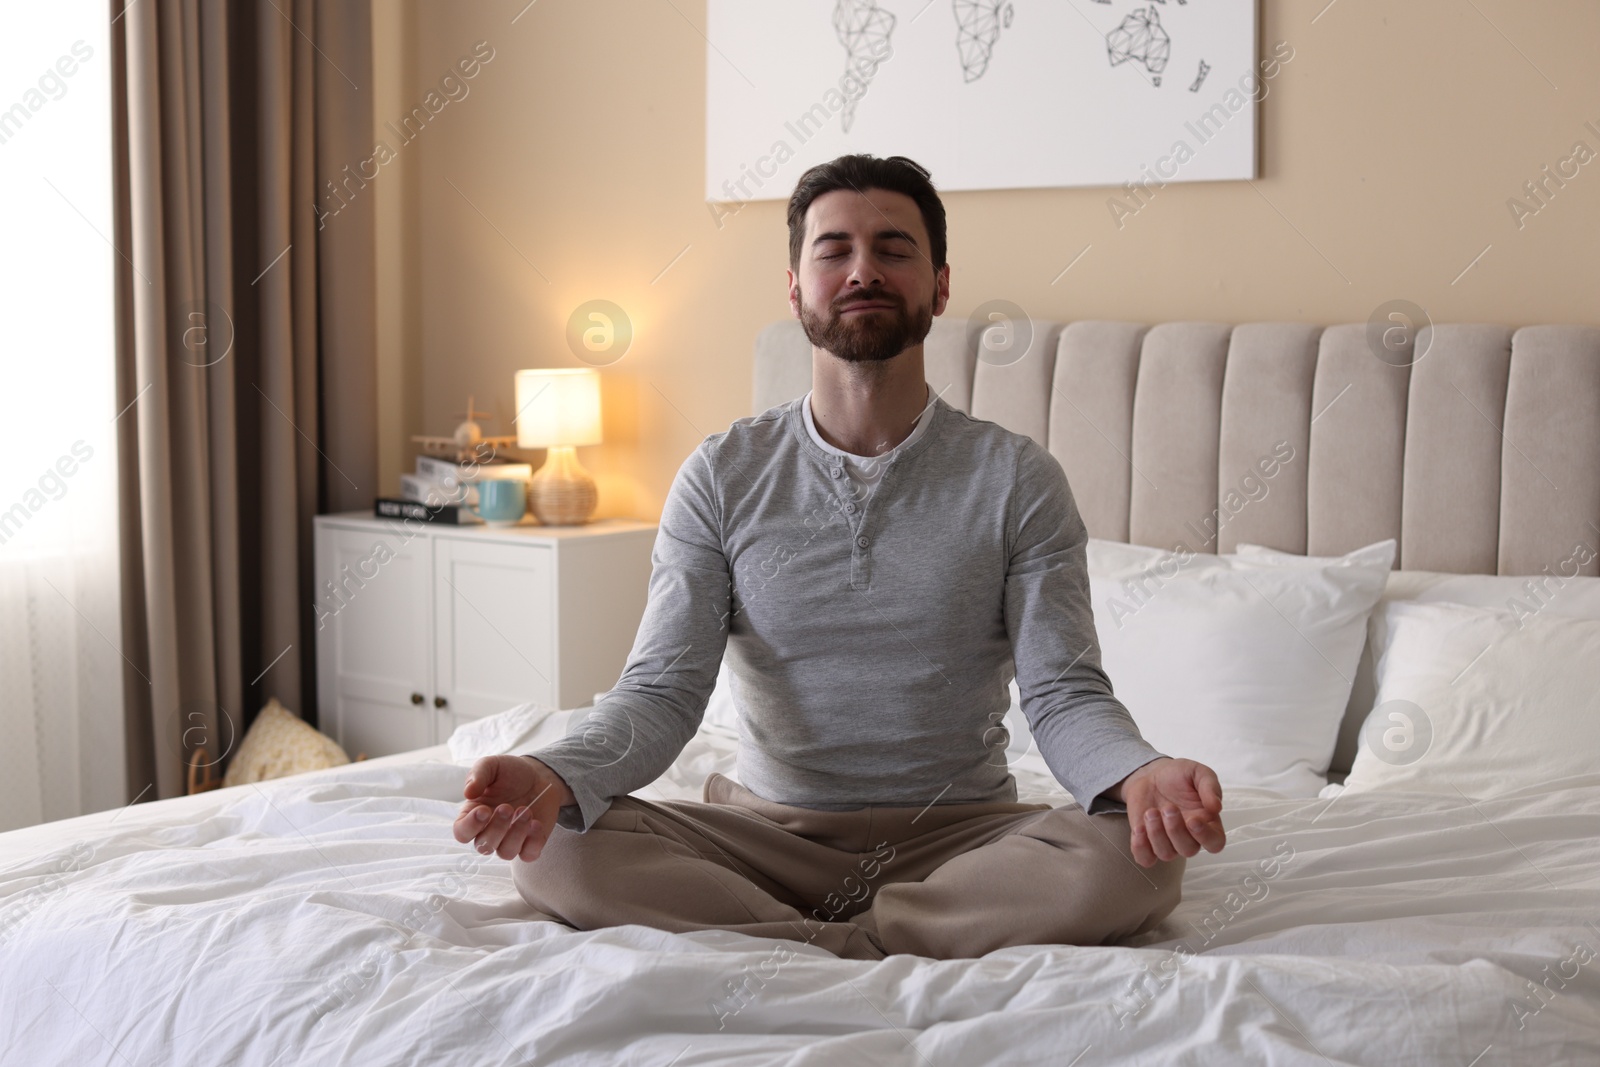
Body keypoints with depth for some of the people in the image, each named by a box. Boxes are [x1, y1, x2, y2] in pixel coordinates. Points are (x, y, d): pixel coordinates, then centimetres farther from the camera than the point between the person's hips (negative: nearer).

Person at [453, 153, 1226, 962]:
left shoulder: (1017, 478, -1)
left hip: (959, 835, 0)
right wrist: (554, 774, -29)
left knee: (1132, 862, -31)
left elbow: (1064, 694, -8)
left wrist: (1140, 774, -32)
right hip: (768, 830, 1)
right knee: (556, 848, -25)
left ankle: (812, 953, -22)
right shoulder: (722, 477, 1)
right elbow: (662, 691, -6)